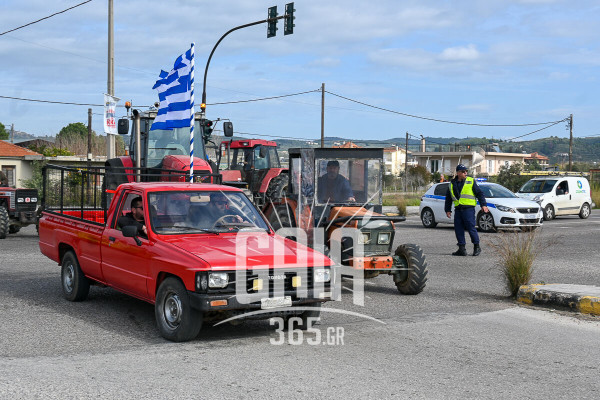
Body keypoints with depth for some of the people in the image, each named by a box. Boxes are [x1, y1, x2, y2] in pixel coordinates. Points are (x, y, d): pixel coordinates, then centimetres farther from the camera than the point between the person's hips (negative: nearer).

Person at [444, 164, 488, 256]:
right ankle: (462, 249, 8)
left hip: (468, 208, -4)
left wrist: (483, 205, -4)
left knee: (471, 228, -6)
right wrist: (448, 210, 16)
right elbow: (448, 198, 21)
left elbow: (479, 193, 4)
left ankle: (477, 247, 8)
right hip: (458, 210, 4)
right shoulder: (452, 184, 14)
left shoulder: (471, 181, 3)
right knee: (458, 229, 2)